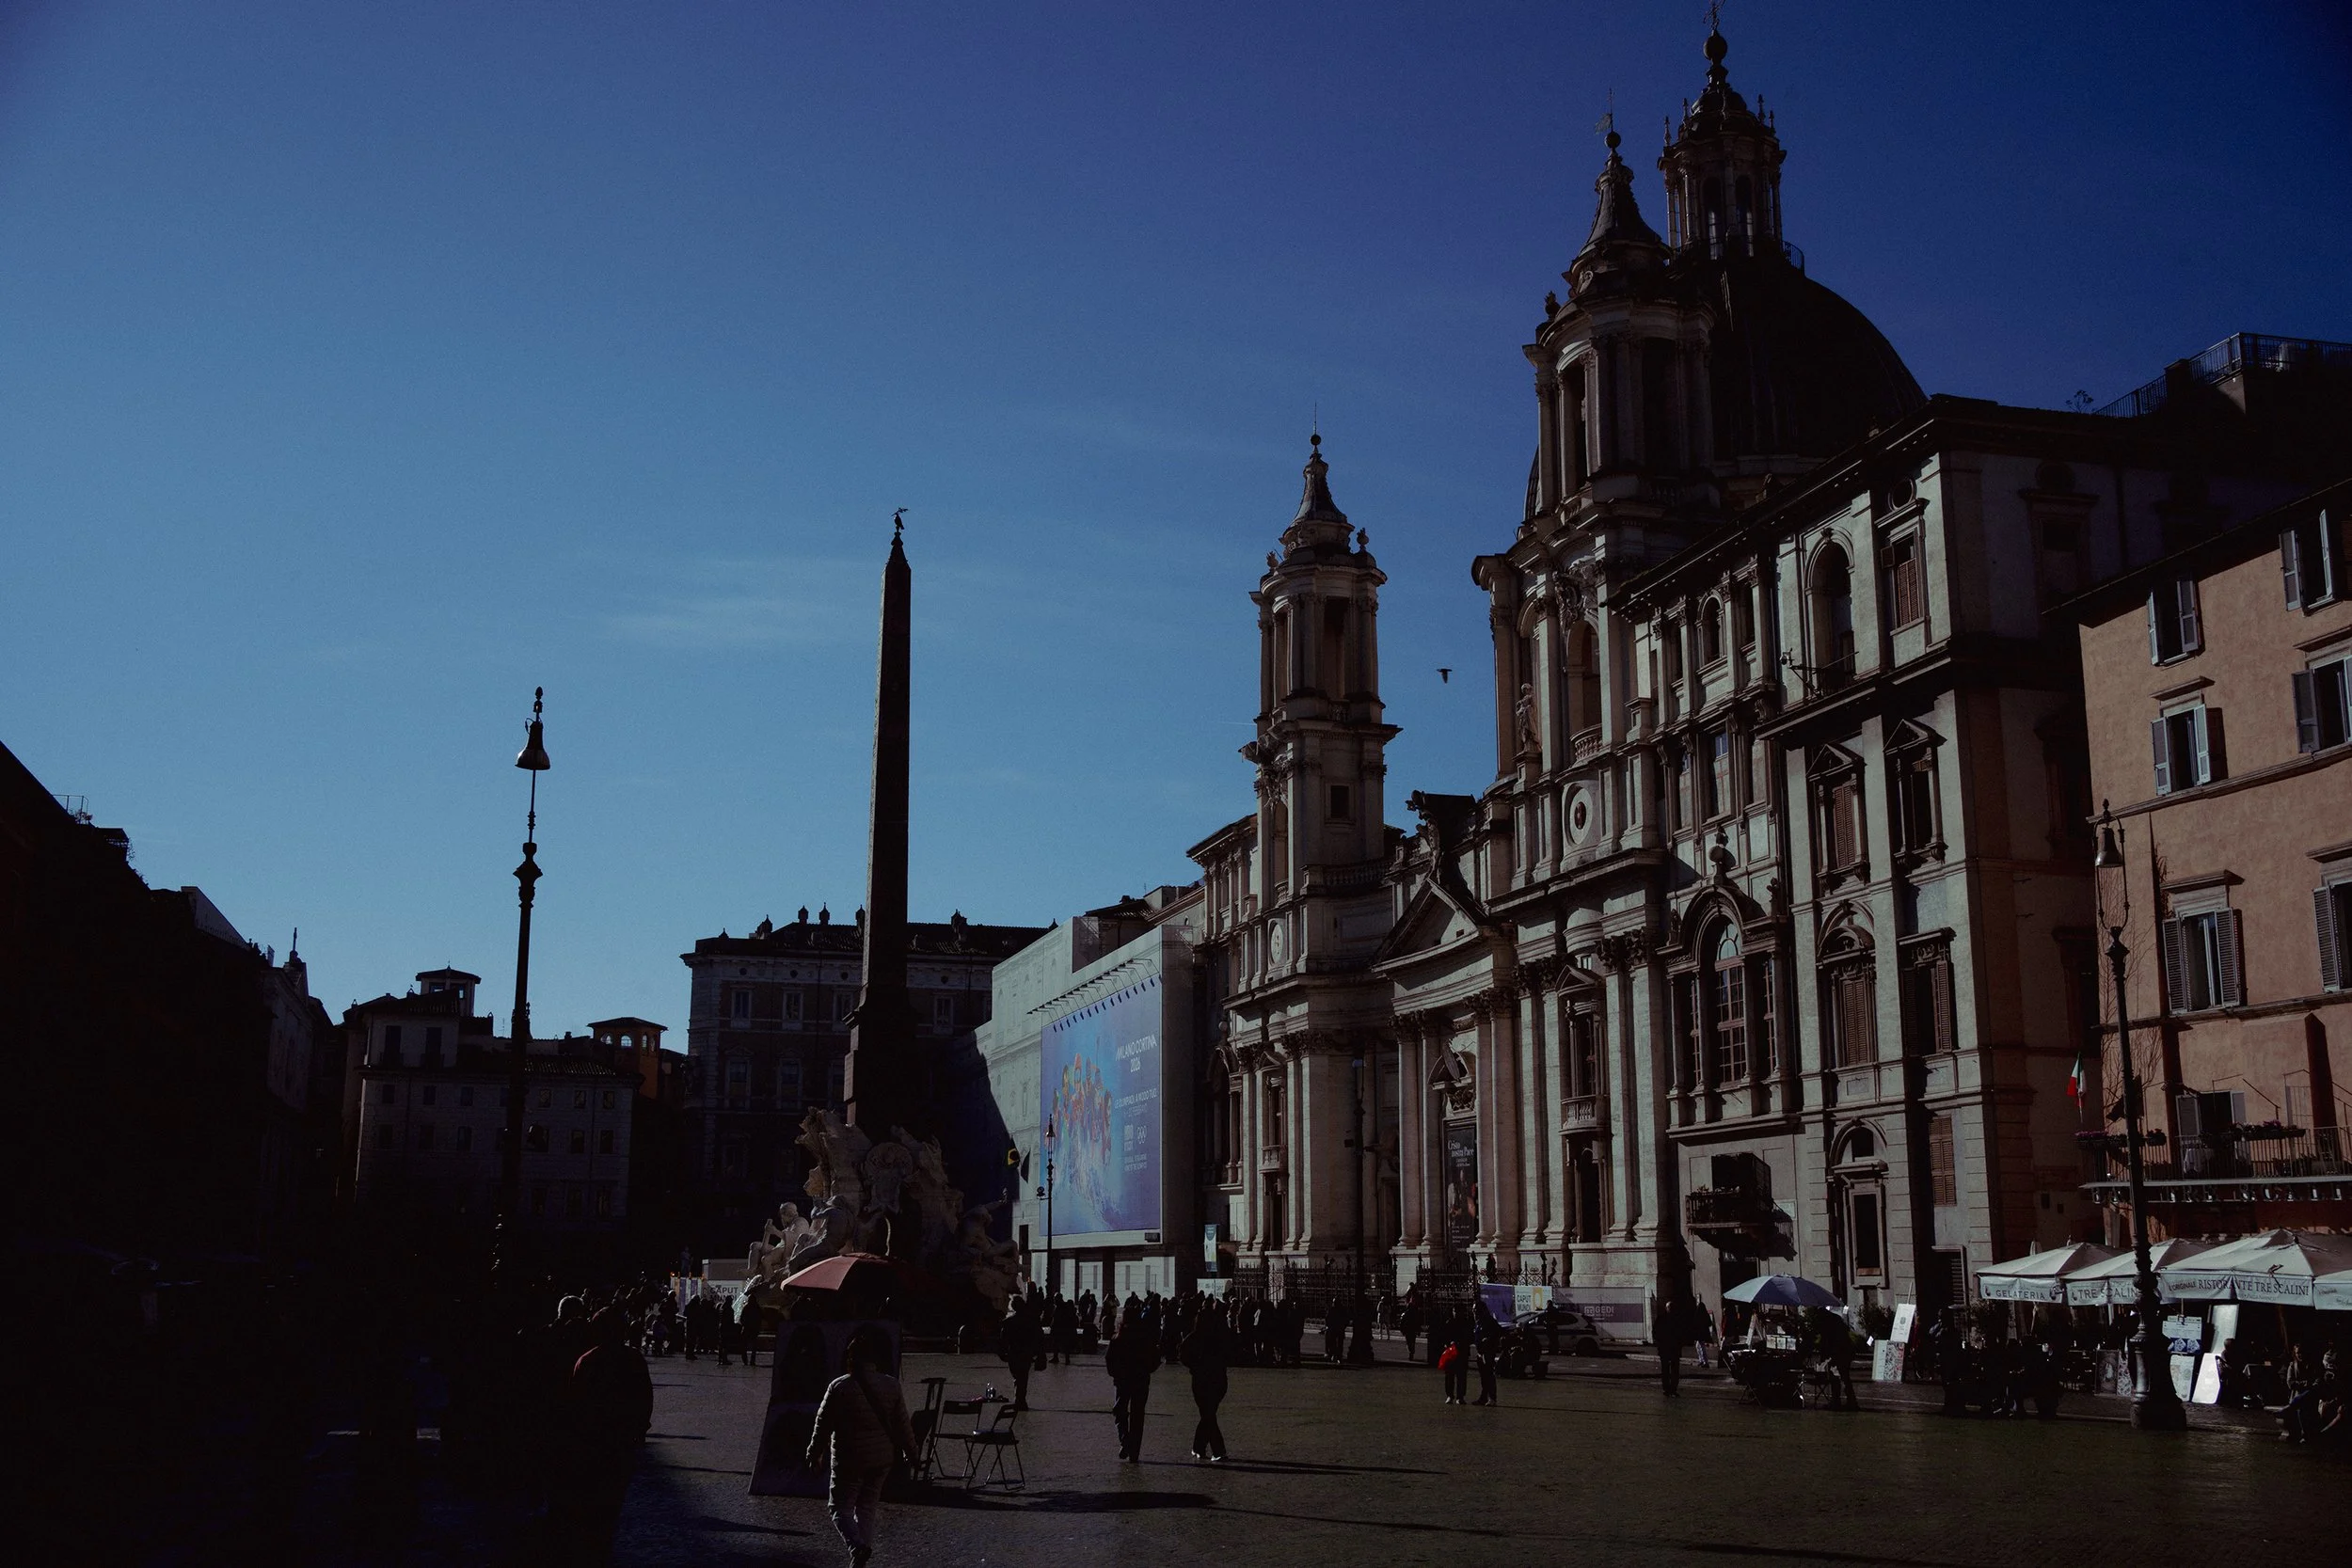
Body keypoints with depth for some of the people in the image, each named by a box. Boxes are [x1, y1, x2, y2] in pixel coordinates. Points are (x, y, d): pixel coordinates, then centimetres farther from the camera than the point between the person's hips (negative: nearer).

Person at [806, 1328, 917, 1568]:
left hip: (849, 1458, -4)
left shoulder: (839, 1387, -14)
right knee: (868, 1505, 19)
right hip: (882, 1458, 4)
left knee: (840, 1506, 7)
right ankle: (864, 1549, 16)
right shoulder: (891, 1385, -4)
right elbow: (902, 1423, 5)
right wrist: (909, 1450, 20)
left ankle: (856, 1545, -17)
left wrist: (814, 1453, 9)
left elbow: (823, 1423, -5)